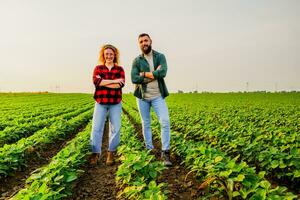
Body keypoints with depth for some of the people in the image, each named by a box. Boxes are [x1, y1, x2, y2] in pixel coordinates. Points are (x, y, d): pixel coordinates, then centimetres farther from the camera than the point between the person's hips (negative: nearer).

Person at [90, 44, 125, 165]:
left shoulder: (119, 69, 9)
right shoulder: (98, 68, 10)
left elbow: (121, 83, -9)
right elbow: (96, 81, -10)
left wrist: (103, 82, -12)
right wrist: (113, 81, -15)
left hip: (115, 103, 0)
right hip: (101, 102, 0)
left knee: (115, 128, 0)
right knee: (96, 127, -4)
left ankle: (111, 153, 14)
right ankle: (95, 153, 5)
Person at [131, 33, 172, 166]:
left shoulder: (160, 57, 1)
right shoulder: (137, 61, 2)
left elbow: (163, 73, -18)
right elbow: (134, 79, -13)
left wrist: (144, 74, -13)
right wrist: (154, 74, -15)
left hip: (157, 96, -1)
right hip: (142, 96, 1)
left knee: (165, 122, -13)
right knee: (146, 124, 10)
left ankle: (165, 153, -5)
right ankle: (149, 150, 25)